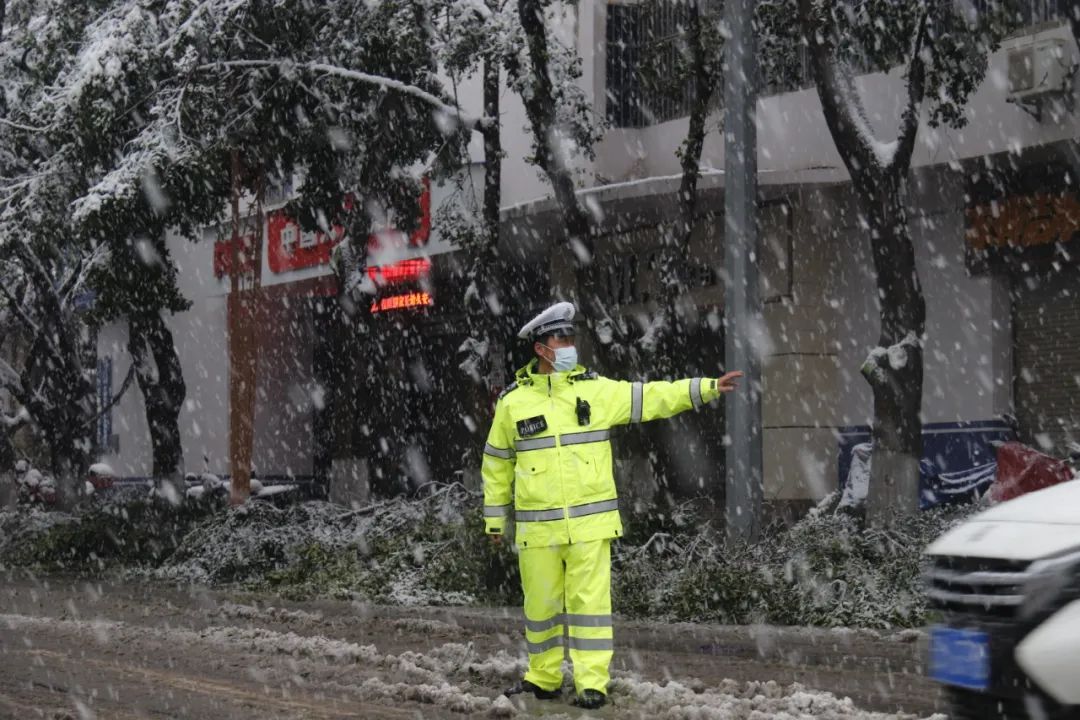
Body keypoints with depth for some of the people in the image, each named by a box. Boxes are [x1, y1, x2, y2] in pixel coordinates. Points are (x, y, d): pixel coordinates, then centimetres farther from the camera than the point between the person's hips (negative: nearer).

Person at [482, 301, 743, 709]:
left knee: (589, 600, -3)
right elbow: (496, 463, 10)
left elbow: (651, 398, -1)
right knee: (541, 603, 8)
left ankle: (592, 685, 1)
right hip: (538, 527, 1)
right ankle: (544, 679, 24)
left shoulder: (596, 390, 2)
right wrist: (494, 518, 12)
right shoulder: (513, 401, 2)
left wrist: (706, 388, -10)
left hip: (589, 521, 0)